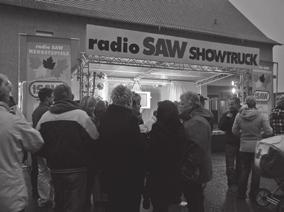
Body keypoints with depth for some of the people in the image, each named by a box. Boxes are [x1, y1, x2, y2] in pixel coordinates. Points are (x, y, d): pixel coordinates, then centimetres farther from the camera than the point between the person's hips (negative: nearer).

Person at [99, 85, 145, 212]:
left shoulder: (105, 117, 0)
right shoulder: (130, 118, -20)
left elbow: (101, 142, 8)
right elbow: (138, 147, -20)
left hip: (109, 172, 6)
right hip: (129, 173, -6)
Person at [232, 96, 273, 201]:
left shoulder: (239, 116, -6)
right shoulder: (260, 116, -11)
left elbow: (234, 131, 0)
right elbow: (269, 131, -9)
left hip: (244, 148, 2)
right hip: (257, 147, -2)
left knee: (244, 170, 15)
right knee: (256, 172, 12)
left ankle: (241, 194, 24)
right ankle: (253, 196, 22)